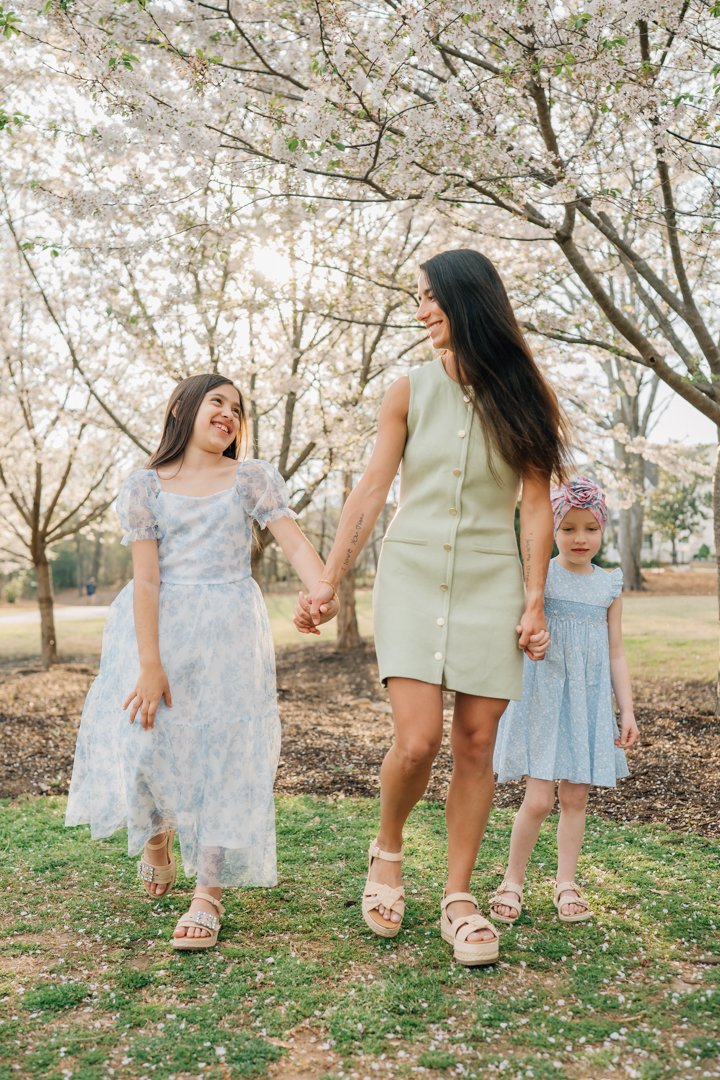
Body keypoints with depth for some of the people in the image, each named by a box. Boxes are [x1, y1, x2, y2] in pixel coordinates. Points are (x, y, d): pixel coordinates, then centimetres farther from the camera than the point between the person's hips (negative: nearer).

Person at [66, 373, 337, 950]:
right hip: (160, 627, 0)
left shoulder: (254, 479, 3)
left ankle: (210, 893, 7)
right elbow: (146, 577, -7)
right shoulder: (147, 485, 1)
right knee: (145, 743, -2)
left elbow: (295, 541, -12)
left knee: (226, 752, -3)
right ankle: (156, 837, 33)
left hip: (230, 633, 0)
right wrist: (149, 663, -15)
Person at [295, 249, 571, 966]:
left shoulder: (522, 395, 4)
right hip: (413, 576, 0)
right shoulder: (410, 392, 5)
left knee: (476, 743, 1)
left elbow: (536, 505, 2)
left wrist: (533, 601, -5)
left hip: (490, 583, 1)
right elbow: (371, 491, 3)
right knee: (417, 741, -11)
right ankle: (387, 852, 19)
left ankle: (458, 899, 15)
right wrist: (327, 583, -1)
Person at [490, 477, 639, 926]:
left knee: (576, 798, 8)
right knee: (538, 800, -6)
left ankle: (566, 884, 24)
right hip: (542, 699, -3)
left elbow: (616, 654, 9)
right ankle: (513, 882, 14)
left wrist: (627, 712, 6)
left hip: (589, 703, 3)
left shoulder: (609, 585, 6)